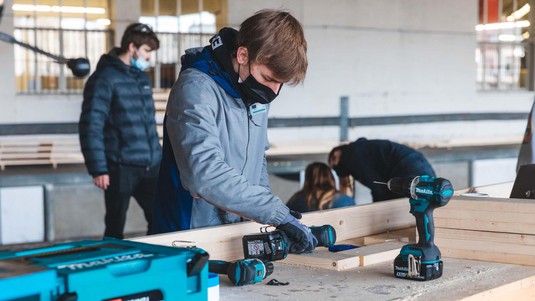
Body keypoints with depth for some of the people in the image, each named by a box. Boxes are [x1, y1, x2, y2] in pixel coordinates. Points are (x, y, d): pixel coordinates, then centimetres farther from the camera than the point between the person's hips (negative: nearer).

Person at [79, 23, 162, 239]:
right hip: (121, 167, -7)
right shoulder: (104, 79, -10)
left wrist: (159, 157, 19)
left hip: (150, 166, 7)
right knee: (115, 228, 1)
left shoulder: (142, 78, 15)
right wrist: (98, 169, -19)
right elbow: (91, 126, -15)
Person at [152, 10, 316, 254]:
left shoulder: (255, 89, 4)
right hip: (191, 236, -6)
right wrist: (278, 213, -31)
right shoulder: (196, 89, -19)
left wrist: (265, 206, 3)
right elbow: (205, 174, -31)